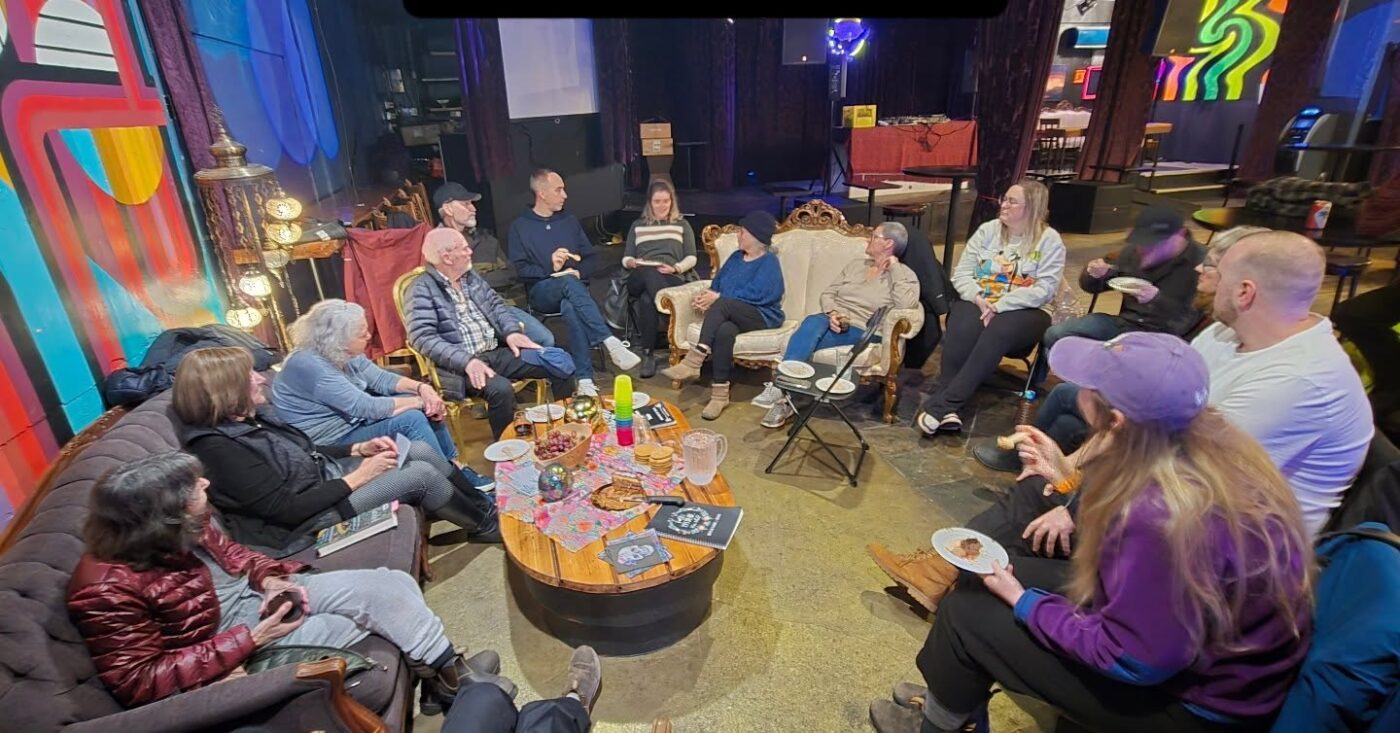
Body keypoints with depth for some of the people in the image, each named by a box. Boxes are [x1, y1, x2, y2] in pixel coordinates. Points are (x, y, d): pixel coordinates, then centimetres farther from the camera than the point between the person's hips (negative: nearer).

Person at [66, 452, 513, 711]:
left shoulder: (180, 531, -7)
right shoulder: (108, 587, -26)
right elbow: (140, 682, -22)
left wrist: (269, 576, -7)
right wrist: (246, 641, -26)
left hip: (253, 593, 6)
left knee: (392, 585, -10)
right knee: (372, 618, -18)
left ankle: (453, 670, 4)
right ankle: (440, 672, 10)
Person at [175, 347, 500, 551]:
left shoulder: (249, 417, 3)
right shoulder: (218, 448, -24)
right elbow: (288, 509, -24)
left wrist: (359, 449, 0)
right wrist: (358, 477, -21)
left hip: (326, 476, 9)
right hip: (309, 515, -9)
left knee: (421, 450, -1)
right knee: (422, 475, -17)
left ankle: (482, 506, 15)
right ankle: (487, 525, 7)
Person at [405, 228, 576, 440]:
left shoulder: (470, 276, 16)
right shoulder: (421, 290, -8)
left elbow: (496, 305, 19)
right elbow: (423, 338, -18)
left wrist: (512, 331, -3)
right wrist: (466, 361, -29)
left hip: (497, 352, 7)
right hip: (461, 363, -7)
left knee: (560, 362, -6)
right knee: (501, 389, -37)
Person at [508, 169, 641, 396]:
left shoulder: (570, 221, 18)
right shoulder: (520, 226, 8)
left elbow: (589, 259, 15)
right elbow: (521, 269, -2)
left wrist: (578, 272, -7)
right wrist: (550, 269, -18)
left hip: (572, 287, 2)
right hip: (541, 291, -2)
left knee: (570, 307, -37)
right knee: (568, 282, -38)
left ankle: (585, 380, -44)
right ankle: (611, 342, -48)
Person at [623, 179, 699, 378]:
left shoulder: (682, 225, 23)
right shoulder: (637, 226, 27)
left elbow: (691, 257, 14)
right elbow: (626, 258, 22)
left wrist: (676, 268, -8)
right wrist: (631, 262, -5)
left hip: (671, 279, -1)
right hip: (640, 279, 1)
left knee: (646, 299, -39)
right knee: (650, 273, -41)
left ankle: (648, 353, -38)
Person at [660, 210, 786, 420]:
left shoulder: (769, 261, -3)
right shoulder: (736, 257, 20)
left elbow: (757, 294, -17)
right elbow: (717, 283, 17)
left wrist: (718, 298, -18)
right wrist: (706, 296, -8)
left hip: (761, 317, -5)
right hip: (731, 314, 5)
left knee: (721, 305, -35)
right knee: (724, 330, -34)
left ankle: (693, 362, -37)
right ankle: (720, 393, -34)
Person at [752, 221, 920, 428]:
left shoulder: (904, 275, 4)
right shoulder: (855, 264, 19)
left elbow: (906, 304, -18)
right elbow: (827, 294, 14)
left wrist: (894, 267, -10)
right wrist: (832, 314, -8)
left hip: (860, 331, -4)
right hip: (833, 321, 4)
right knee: (812, 322, -33)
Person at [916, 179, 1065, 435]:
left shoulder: (1049, 240, 1)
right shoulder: (987, 230, 11)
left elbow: (1044, 290, -10)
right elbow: (961, 273, 4)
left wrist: (999, 305, -20)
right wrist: (977, 297, -15)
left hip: (1023, 311, -2)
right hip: (977, 303, 2)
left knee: (998, 332, -37)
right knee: (963, 329, -34)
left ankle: (941, 403, -39)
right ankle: (947, 410, -38)